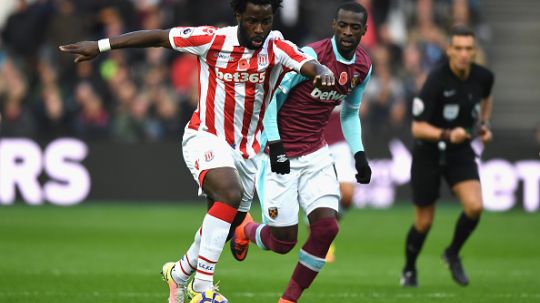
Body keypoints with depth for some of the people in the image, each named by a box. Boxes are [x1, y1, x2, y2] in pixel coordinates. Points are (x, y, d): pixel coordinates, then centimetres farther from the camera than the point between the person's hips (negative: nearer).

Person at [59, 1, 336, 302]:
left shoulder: (277, 47, -10)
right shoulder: (213, 40, -13)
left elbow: (312, 66, -25)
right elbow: (159, 36, -4)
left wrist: (324, 74, -51)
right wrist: (99, 46, -3)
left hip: (247, 150, 4)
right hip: (206, 137, -4)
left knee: (224, 225, 14)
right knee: (230, 194, -31)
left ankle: (180, 273, 43)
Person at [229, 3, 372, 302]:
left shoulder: (363, 66, 2)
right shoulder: (311, 56, -21)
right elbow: (271, 96, -17)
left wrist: (359, 154, 8)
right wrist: (275, 145, -22)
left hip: (316, 154, 6)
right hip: (282, 155, -6)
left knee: (327, 226, -12)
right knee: (284, 240, -3)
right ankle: (246, 230, 35)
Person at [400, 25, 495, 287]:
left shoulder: (483, 76, -7)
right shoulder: (436, 81, -23)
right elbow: (417, 128, -23)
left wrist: (484, 124, 6)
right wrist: (447, 135, -38)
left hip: (461, 152, 3)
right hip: (428, 153, -3)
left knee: (475, 206, -20)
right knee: (424, 222, 6)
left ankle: (453, 253, 8)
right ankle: (409, 270, 34)